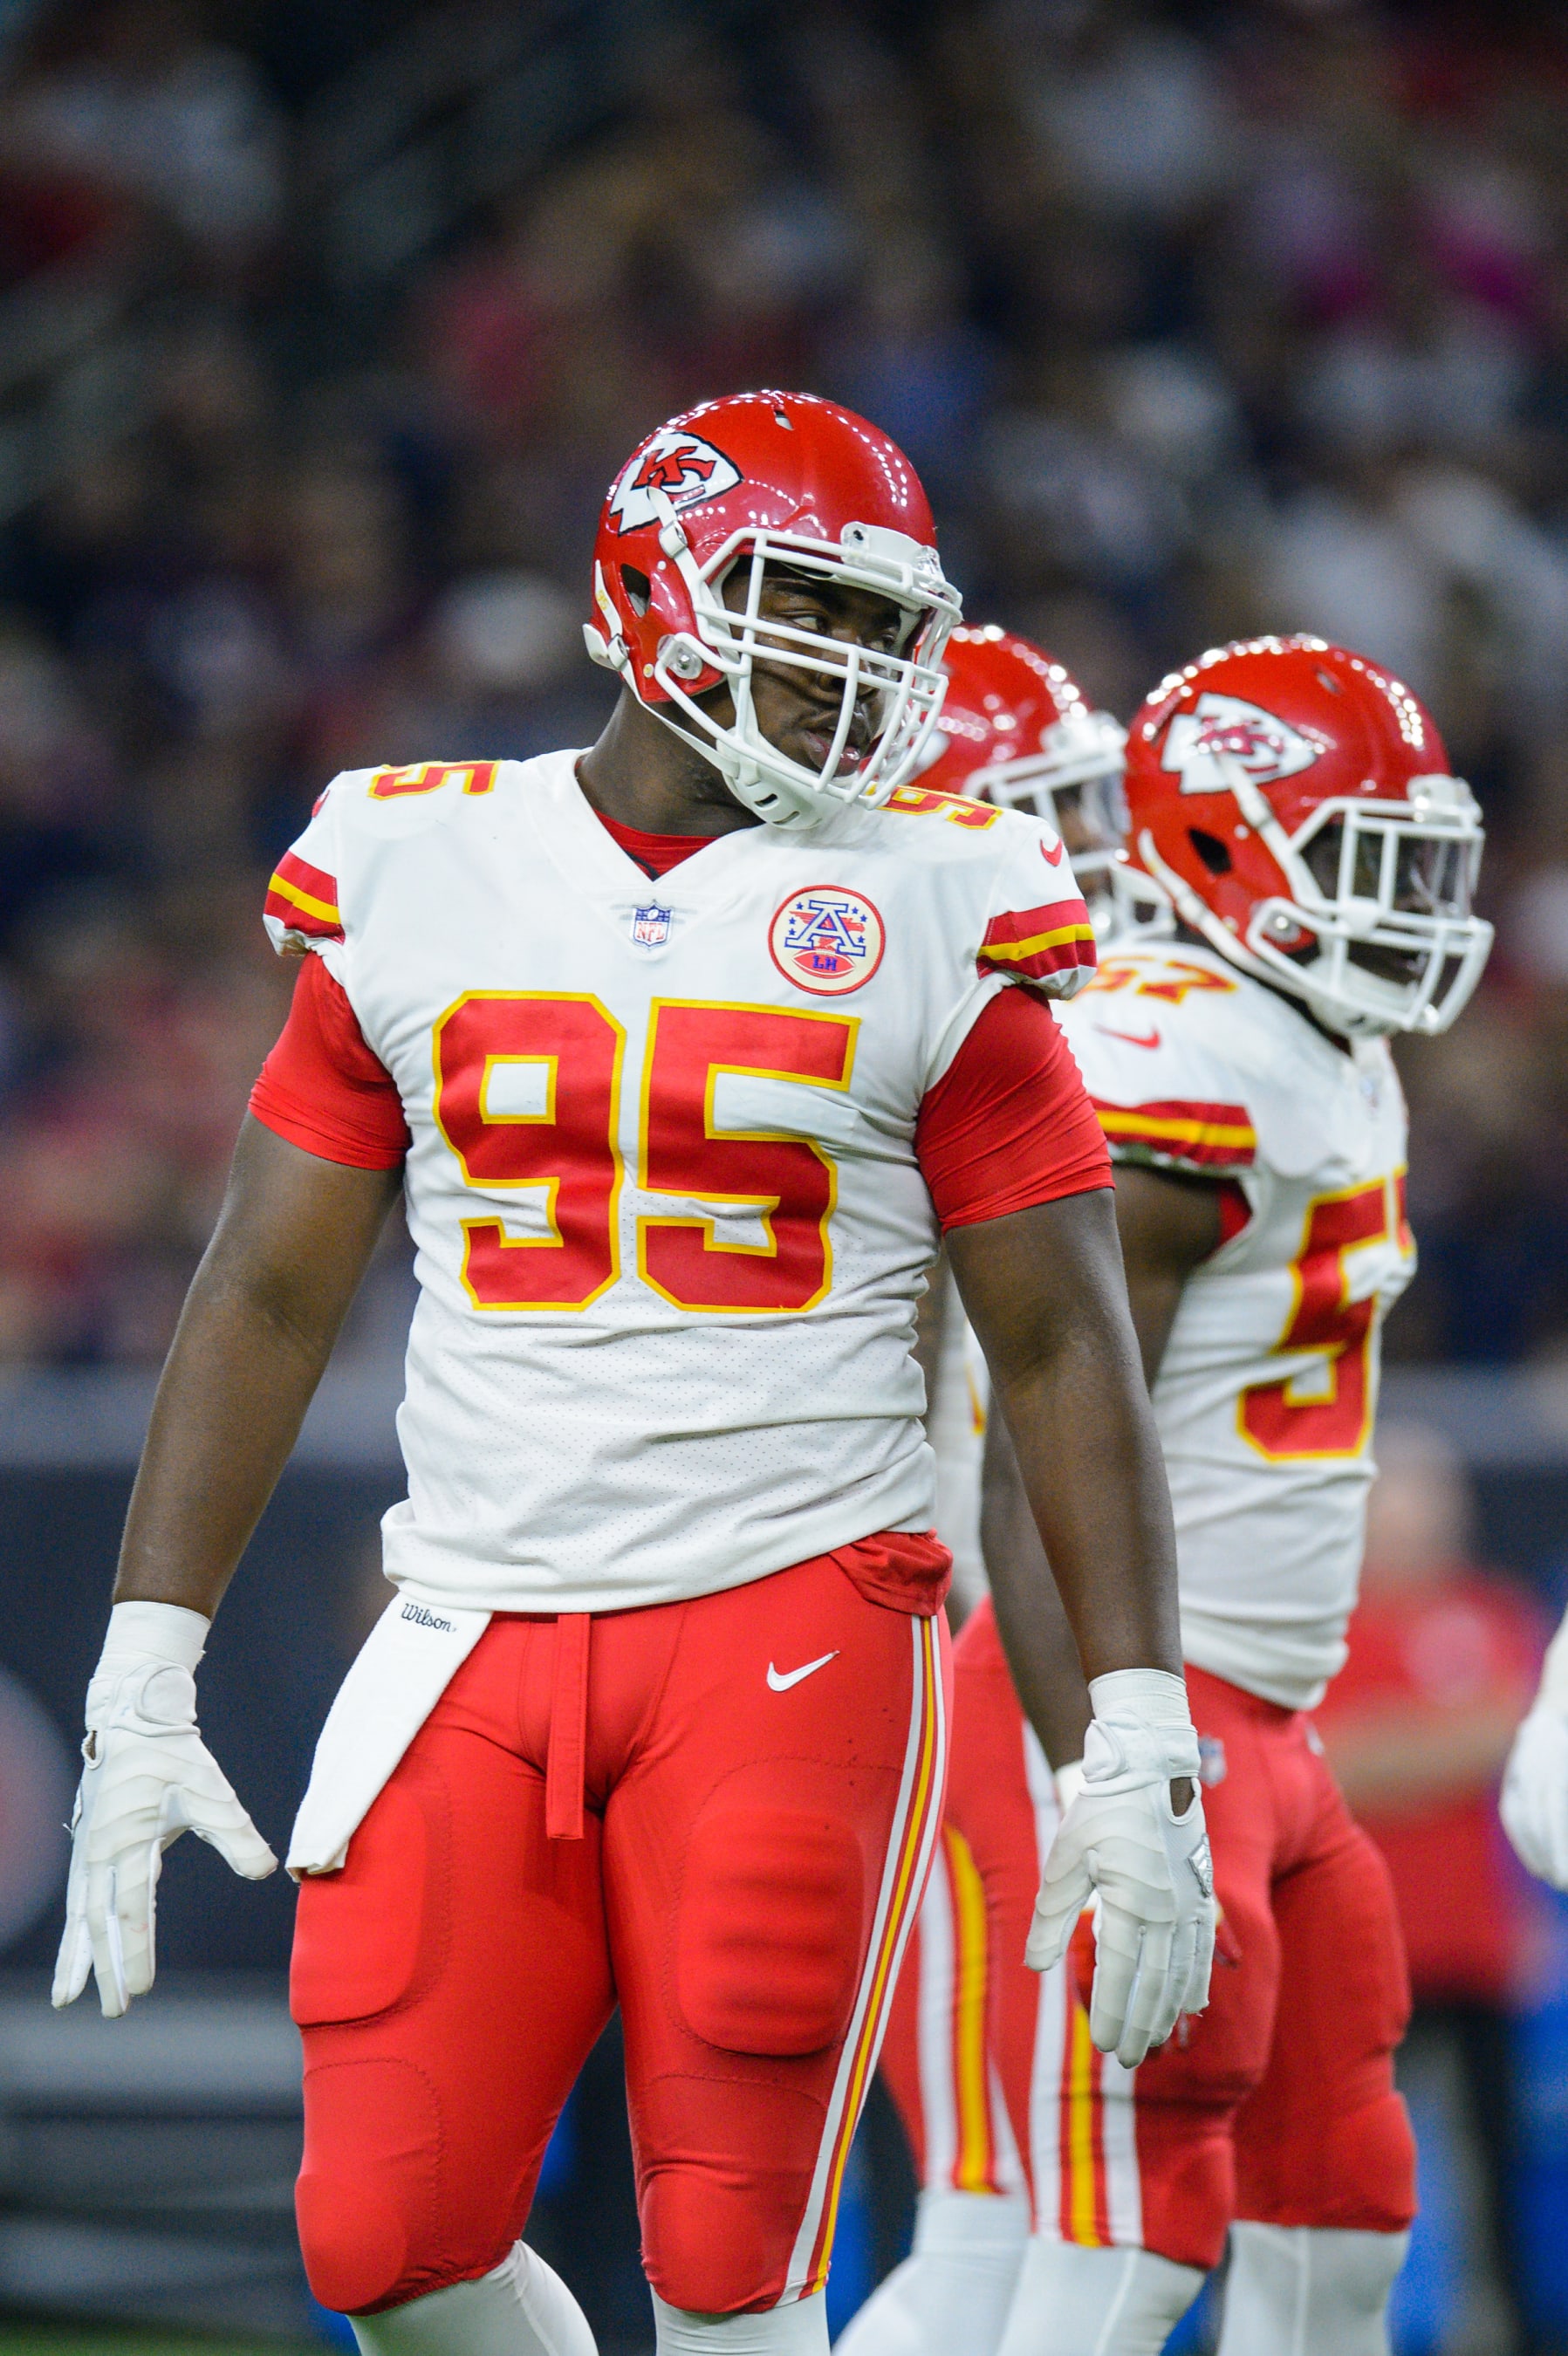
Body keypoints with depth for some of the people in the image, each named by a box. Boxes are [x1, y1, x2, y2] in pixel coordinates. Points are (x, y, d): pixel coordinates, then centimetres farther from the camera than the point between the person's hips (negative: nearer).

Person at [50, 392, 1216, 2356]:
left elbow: (1063, 1350, 2)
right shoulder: (421, 884, 6)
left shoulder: (927, 920, 1)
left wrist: (1139, 1752, -4)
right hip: (480, 1642, 2)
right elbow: (269, 1301, 9)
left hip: (790, 1633, -2)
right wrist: (143, 1694, 3)